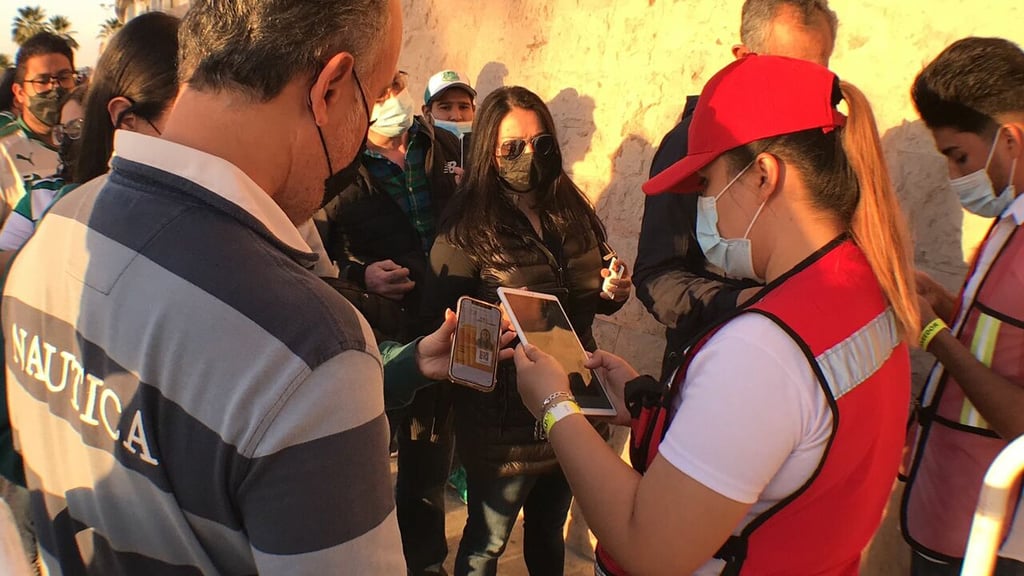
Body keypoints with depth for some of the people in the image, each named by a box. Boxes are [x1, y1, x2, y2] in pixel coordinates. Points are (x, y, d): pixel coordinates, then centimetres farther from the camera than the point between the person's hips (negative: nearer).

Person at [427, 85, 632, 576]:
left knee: (549, 531, 26)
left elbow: (593, 299, 14)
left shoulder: (574, 212, 3)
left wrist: (615, 292, -7)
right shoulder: (468, 226, -13)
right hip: (504, 419, -5)